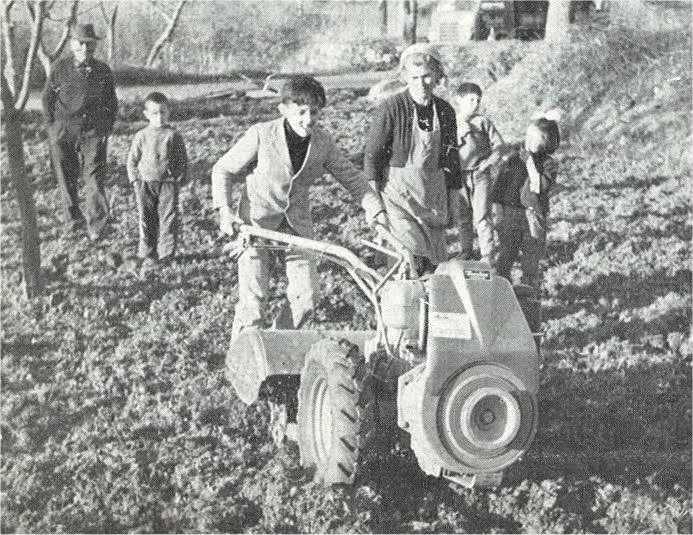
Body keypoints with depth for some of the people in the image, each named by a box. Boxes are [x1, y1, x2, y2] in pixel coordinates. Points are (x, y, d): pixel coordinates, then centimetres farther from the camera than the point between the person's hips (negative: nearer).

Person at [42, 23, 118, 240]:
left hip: (94, 133, -1)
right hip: (63, 133, 1)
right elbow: (47, 99, 8)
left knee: (95, 177, -8)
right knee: (66, 178, 7)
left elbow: (112, 104, 13)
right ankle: (73, 219, 22)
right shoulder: (59, 69, 1)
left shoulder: (103, 72, 4)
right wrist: (52, 128, 2)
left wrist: (107, 129, 3)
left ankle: (96, 224, -5)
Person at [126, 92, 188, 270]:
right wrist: (135, 180, 2)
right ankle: (148, 254, 13)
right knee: (147, 219, 3)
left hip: (168, 183, -1)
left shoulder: (173, 136, 0)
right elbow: (132, 159, 9)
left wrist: (180, 179, -2)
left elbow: (182, 159, 6)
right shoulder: (142, 136, 3)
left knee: (168, 217, -2)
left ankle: (166, 253, 9)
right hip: (146, 183, 1)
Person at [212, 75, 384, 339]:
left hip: (297, 220, 4)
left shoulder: (323, 141, -6)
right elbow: (223, 170, -5)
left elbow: (351, 177, 3)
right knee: (253, 297, -10)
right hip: (257, 218, -3)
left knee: (306, 296, -2)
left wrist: (377, 212, -9)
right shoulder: (261, 135, -16)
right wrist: (225, 211, -18)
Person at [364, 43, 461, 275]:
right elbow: (372, 155, -8)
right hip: (398, 189, -5)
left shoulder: (444, 111, 4)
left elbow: (450, 157, 15)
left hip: (433, 191, 5)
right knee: (412, 257, -19)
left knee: (435, 259, 8)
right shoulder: (391, 107, -11)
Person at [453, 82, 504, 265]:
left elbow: (498, 144, 1)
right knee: (462, 216, 12)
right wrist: (458, 135, -17)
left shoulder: (483, 122, -2)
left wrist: (489, 161, -9)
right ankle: (465, 251, 26)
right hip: (458, 175, 2)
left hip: (480, 174, -2)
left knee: (482, 216, -2)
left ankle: (488, 254, 6)